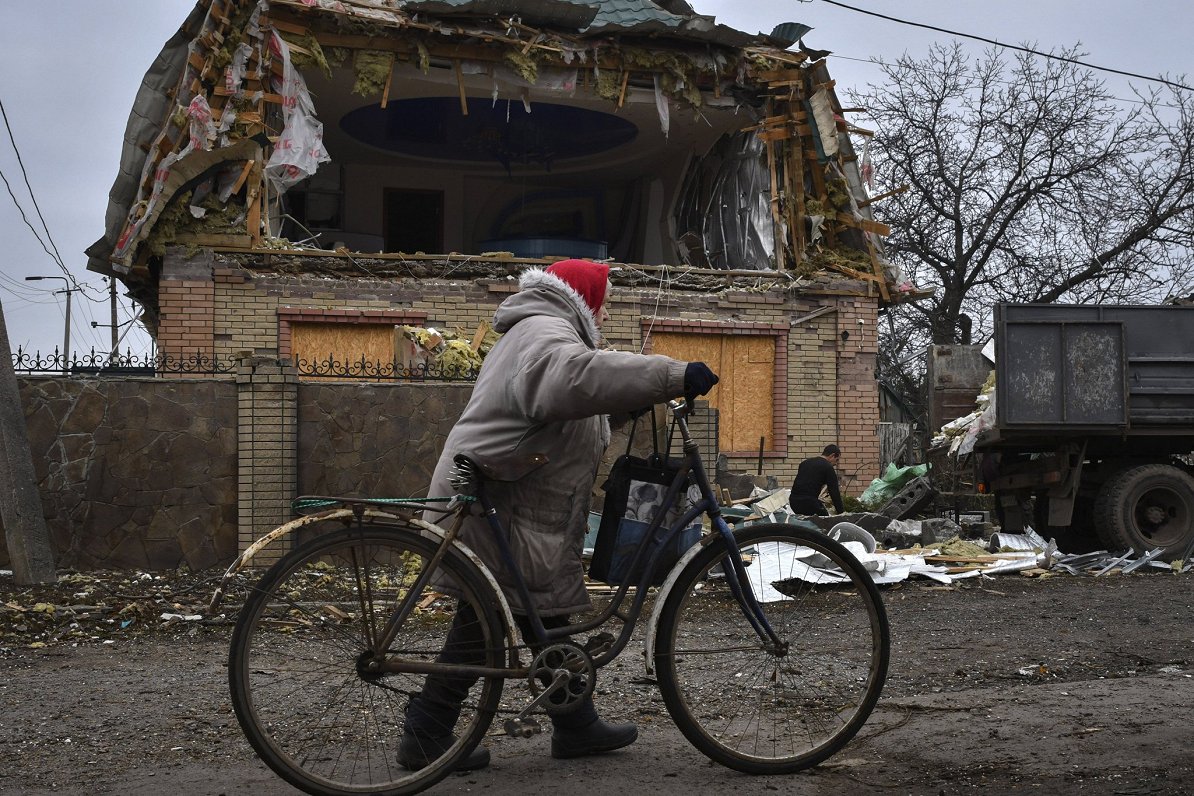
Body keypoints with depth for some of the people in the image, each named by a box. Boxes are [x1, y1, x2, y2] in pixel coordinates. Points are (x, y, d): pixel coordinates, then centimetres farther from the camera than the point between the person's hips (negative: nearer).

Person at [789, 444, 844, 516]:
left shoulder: (805, 462, 24)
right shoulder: (828, 467, 1)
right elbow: (834, 492, -2)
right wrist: (840, 512, 3)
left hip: (793, 500, 8)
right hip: (809, 502, -8)